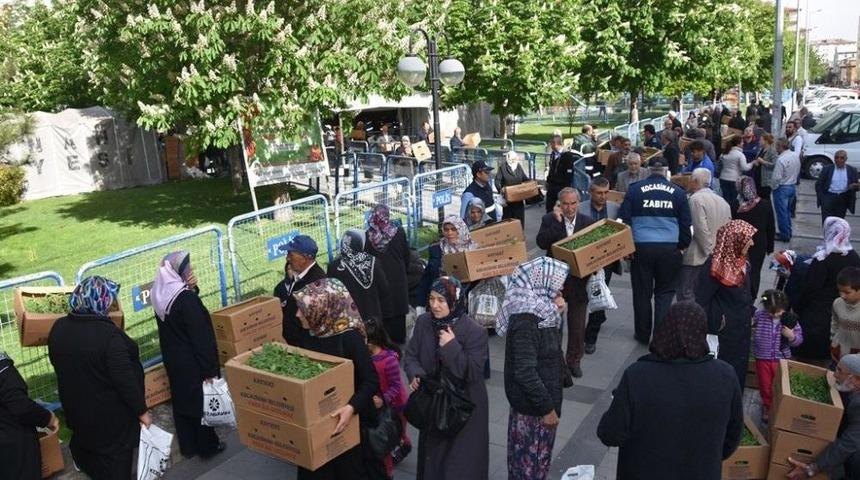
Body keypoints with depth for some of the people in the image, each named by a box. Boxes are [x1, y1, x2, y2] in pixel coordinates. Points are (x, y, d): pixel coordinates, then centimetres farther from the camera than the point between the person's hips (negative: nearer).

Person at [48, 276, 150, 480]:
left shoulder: (59, 327, -10)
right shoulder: (108, 335, -32)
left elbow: (57, 361, 7)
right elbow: (125, 378, -27)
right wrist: (141, 411, -15)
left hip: (76, 406, 7)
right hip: (111, 413, -6)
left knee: (86, 443, 31)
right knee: (116, 458, 15)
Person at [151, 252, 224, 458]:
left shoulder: (161, 295, -2)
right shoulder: (186, 298, -25)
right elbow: (200, 337, -23)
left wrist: (191, 289, -7)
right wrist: (209, 369, -17)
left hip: (173, 360, 7)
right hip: (192, 362, -7)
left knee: (182, 401, 17)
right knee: (201, 401, 9)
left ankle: (188, 446, 30)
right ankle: (207, 445, 23)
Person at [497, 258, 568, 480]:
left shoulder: (538, 311, 1)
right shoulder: (525, 322, -27)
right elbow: (525, 372, -27)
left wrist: (556, 314, 2)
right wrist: (547, 407, -19)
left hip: (536, 400, 9)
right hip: (533, 405, -9)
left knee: (526, 456, 24)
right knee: (532, 459, 8)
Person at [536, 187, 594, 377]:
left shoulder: (588, 222, 0)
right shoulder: (549, 220, -5)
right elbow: (541, 243, -20)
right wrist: (556, 222, -24)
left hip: (579, 280, 2)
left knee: (577, 323, 12)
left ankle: (574, 360, 30)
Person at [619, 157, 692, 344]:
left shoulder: (634, 189, 0)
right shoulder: (678, 192, 2)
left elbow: (624, 220, 1)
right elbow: (686, 223, 7)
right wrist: (683, 246, 18)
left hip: (641, 247, 0)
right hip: (669, 249, 0)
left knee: (641, 293, 11)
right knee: (665, 293, 11)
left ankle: (643, 335, 21)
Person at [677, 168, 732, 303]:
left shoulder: (696, 199, -14)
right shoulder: (722, 201, 10)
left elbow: (701, 229, -19)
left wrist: (709, 250, -12)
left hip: (695, 257, -8)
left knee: (686, 296, -2)